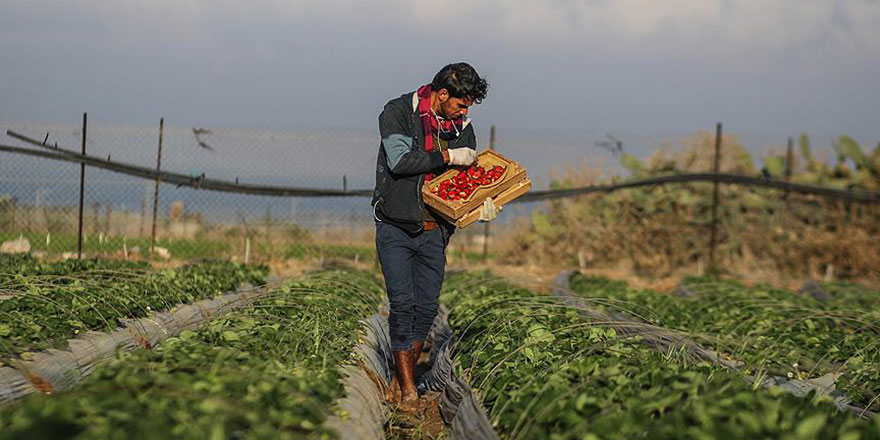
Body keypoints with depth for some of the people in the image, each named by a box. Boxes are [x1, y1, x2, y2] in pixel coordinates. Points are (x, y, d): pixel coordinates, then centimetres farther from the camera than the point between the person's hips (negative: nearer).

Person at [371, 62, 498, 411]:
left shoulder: (462, 128, 8)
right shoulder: (398, 112, -7)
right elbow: (400, 160, -20)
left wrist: (480, 208, -9)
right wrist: (448, 156, -18)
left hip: (435, 232, 5)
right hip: (396, 228, -5)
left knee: (427, 308, 2)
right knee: (403, 304, -11)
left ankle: (398, 385, 12)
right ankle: (408, 390, -7)